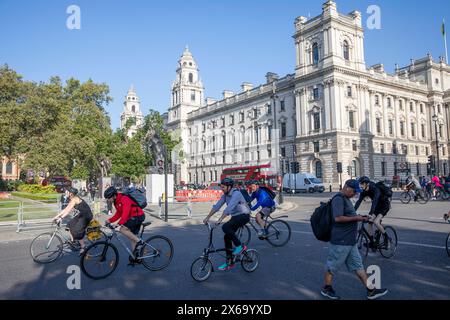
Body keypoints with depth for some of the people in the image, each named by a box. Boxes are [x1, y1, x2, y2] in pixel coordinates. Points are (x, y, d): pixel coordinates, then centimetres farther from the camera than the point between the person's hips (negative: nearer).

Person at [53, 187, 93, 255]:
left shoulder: (74, 199, -19)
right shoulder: (72, 200, 9)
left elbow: (68, 211, -26)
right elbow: (65, 209, 14)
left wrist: (60, 218, -28)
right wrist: (57, 216, 10)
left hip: (86, 216, -10)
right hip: (81, 215, 10)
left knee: (77, 232, -10)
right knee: (70, 225, 10)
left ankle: (83, 247, 3)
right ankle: (73, 241, 23)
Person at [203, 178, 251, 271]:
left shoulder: (236, 194, -23)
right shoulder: (225, 195, 4)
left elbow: (229, 208, -33)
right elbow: (217, 206, 3)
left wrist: (220, 220, -37)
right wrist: (207, 217, -2)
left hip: (243, 216, -9)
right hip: (235, 217, 9)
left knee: (225, 227, -27)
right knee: (227, 237, 2)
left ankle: (240, 246, -10)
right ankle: (229, 263, 12)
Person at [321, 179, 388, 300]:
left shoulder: (346, 199, 15)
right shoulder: (338, 199, -17)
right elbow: (338, 218, -26)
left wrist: (360, 217, 10)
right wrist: (356, 218, -18)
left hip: (350, 240, 10)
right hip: (340, 240, -10)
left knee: (357, 265, 15)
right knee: (333, 265, 5)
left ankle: (371, 290, 22)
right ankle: (326, 288, 20)